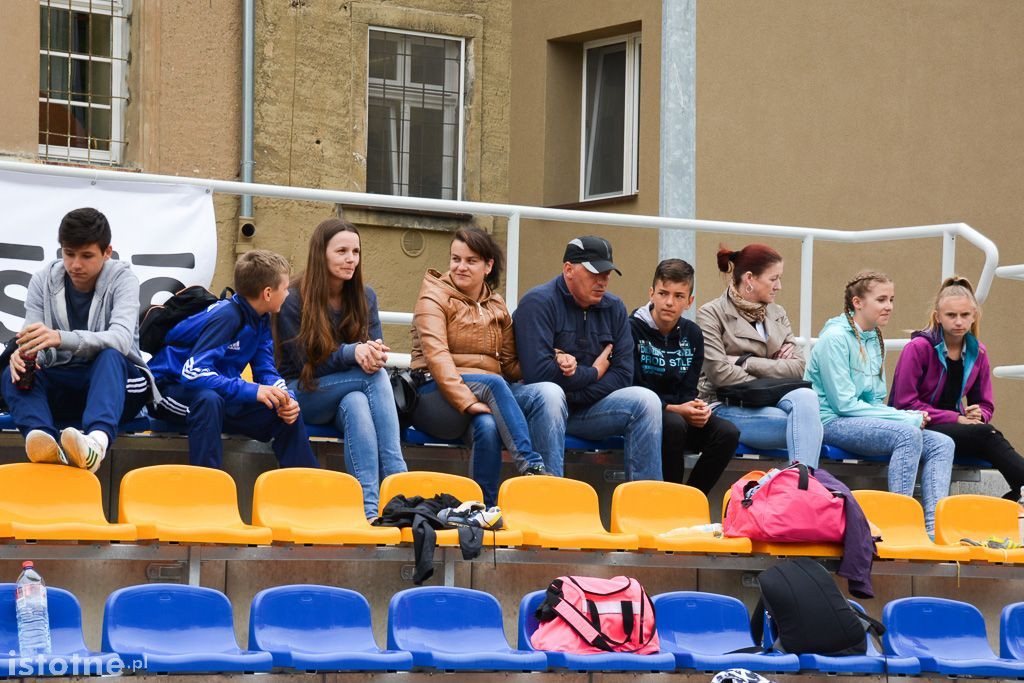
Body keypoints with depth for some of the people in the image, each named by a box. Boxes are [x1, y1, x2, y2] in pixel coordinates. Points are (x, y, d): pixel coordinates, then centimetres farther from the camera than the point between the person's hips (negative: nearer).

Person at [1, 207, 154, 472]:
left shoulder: (122, 278, -9)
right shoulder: (44, 280, 0)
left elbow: (121, 339, -27)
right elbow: (34, 342, -7)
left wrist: (60, 338, -44)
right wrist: (22, 354, -34)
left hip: (116, 383, -3)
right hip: (63, 391, 3)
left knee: (111, 356, -36)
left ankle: (97, 441, -66)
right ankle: (47, 444, -56)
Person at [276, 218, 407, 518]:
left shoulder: (365, 297, 7)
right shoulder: (294, 301, -8)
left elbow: (375, 346, 5)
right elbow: (304, 364, -13)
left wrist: (376, 354, -22)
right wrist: (352, 352, -29)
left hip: (348, 394, 4)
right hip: (303, 395, -4)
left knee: (357, 404, -35)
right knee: (376, 378, -30)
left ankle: (371, 506, -48)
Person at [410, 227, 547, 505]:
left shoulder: (496, 306, 19)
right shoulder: (435, 296, 2)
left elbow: (510, 364, 19)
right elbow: (436, 355, -14)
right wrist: (467, 401, -27)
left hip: (481, 399, 4)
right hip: (434, 396, -4)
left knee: (487, 425, -34)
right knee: (494, 383, -34)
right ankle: (531, 465, -40)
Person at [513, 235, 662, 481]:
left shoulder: (614, 308, 8)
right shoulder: (538, 303, -11)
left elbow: (623, 375, 0)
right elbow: (537, 372, -23)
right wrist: (594, 372, -9)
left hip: (586, 409, 5)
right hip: (537, 405, -5)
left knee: (645, 400, -15)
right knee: (549, 393, -37)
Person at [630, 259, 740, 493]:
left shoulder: (692, 334, 10)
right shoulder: (633, 329, -8)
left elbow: (688, 390, 9)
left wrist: (697, 409, -15)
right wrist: (674, 410, -23)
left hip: (680, 414, 6)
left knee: (727, 432, -20)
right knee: (674, 424, -37)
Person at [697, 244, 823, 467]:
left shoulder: (777, 314, 17)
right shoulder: (711, 314, 1)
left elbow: (798, 367, 4)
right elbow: (720, 373, -12)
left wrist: (745, 363, -7)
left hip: (768, 404, 5)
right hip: (727, 407, -5)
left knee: (805, 396, -33)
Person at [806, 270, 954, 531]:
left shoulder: (874, 340, 15)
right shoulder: (835, 338, -11)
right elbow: (844, 404, -16)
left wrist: (909, 415, -4)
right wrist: (905, 418, -15)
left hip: (866, 420, 9)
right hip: (831, 421, -9)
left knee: (942, 444, -7)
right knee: (908, 433, -31)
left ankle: (933, 527, -21)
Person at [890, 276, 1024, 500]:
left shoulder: (977, 353, 8)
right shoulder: (918, 348, -9)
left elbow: (985, 405, 16)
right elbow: (904, 403, -13)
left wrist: (979, 414, -11)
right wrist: (957, 419, -16)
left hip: (954, 424, 5)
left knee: (987, 434, -32)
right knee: (986, 435, -31)